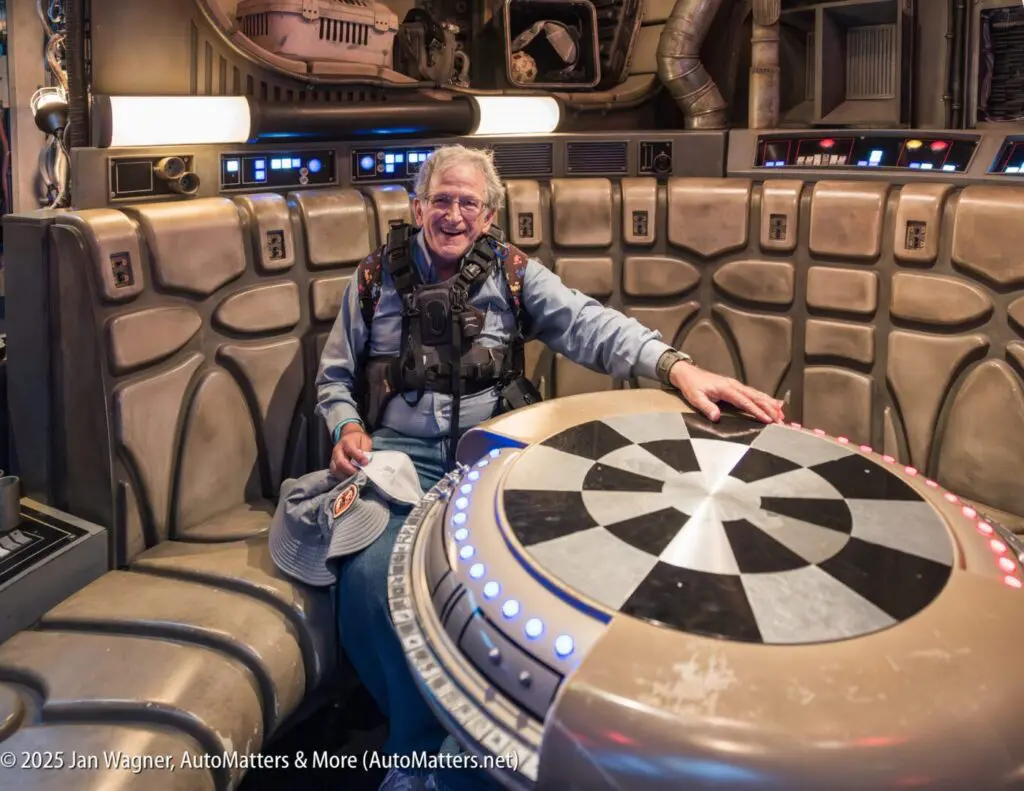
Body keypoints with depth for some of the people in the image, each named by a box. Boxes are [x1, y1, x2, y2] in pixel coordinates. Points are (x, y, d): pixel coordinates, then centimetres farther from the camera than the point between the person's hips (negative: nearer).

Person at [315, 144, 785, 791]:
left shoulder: (514, 273, 9)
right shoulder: (376, 279, 12)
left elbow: (588, 324, -6)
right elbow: (335, 376, 17)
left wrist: (675, 364, -23)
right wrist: (348, 428, -6)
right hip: (400, 454, 1)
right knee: (369, 576, -27)